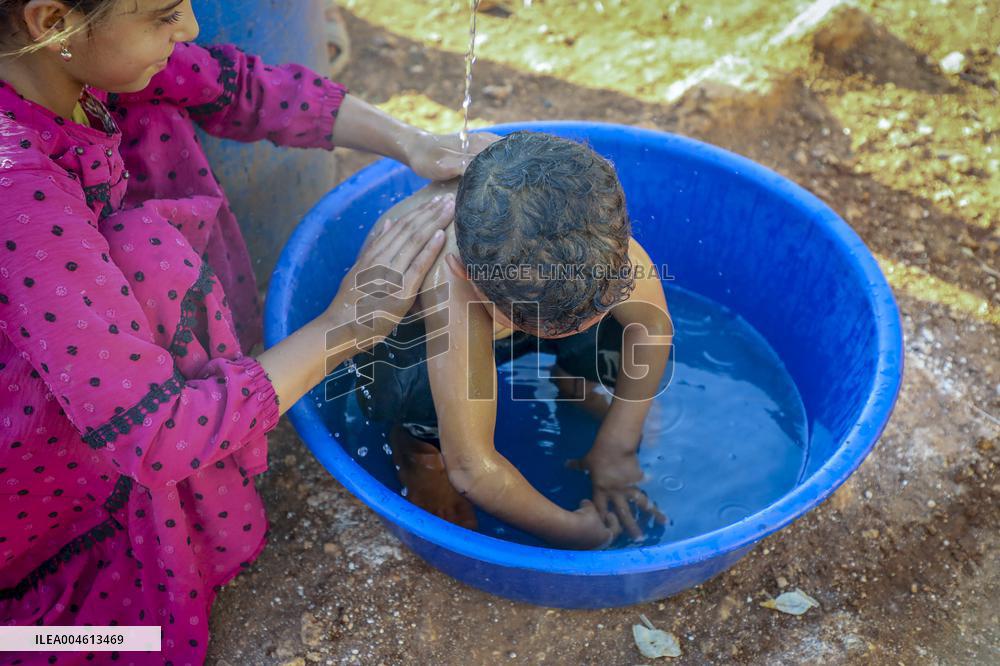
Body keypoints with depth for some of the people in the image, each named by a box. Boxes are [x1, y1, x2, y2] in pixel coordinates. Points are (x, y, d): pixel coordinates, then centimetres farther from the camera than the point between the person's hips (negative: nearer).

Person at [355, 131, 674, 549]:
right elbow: (472, 468, -44)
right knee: (425, 388, -38)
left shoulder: (585, 216, -33)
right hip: (405, 331, -3)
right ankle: (416, 439, -2)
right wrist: (570, 531, -29)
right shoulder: (449, 284, -45)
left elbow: (653, 320, -19)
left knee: (627, 329, -22)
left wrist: (615, 449, -18)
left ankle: (572, 381, 13)